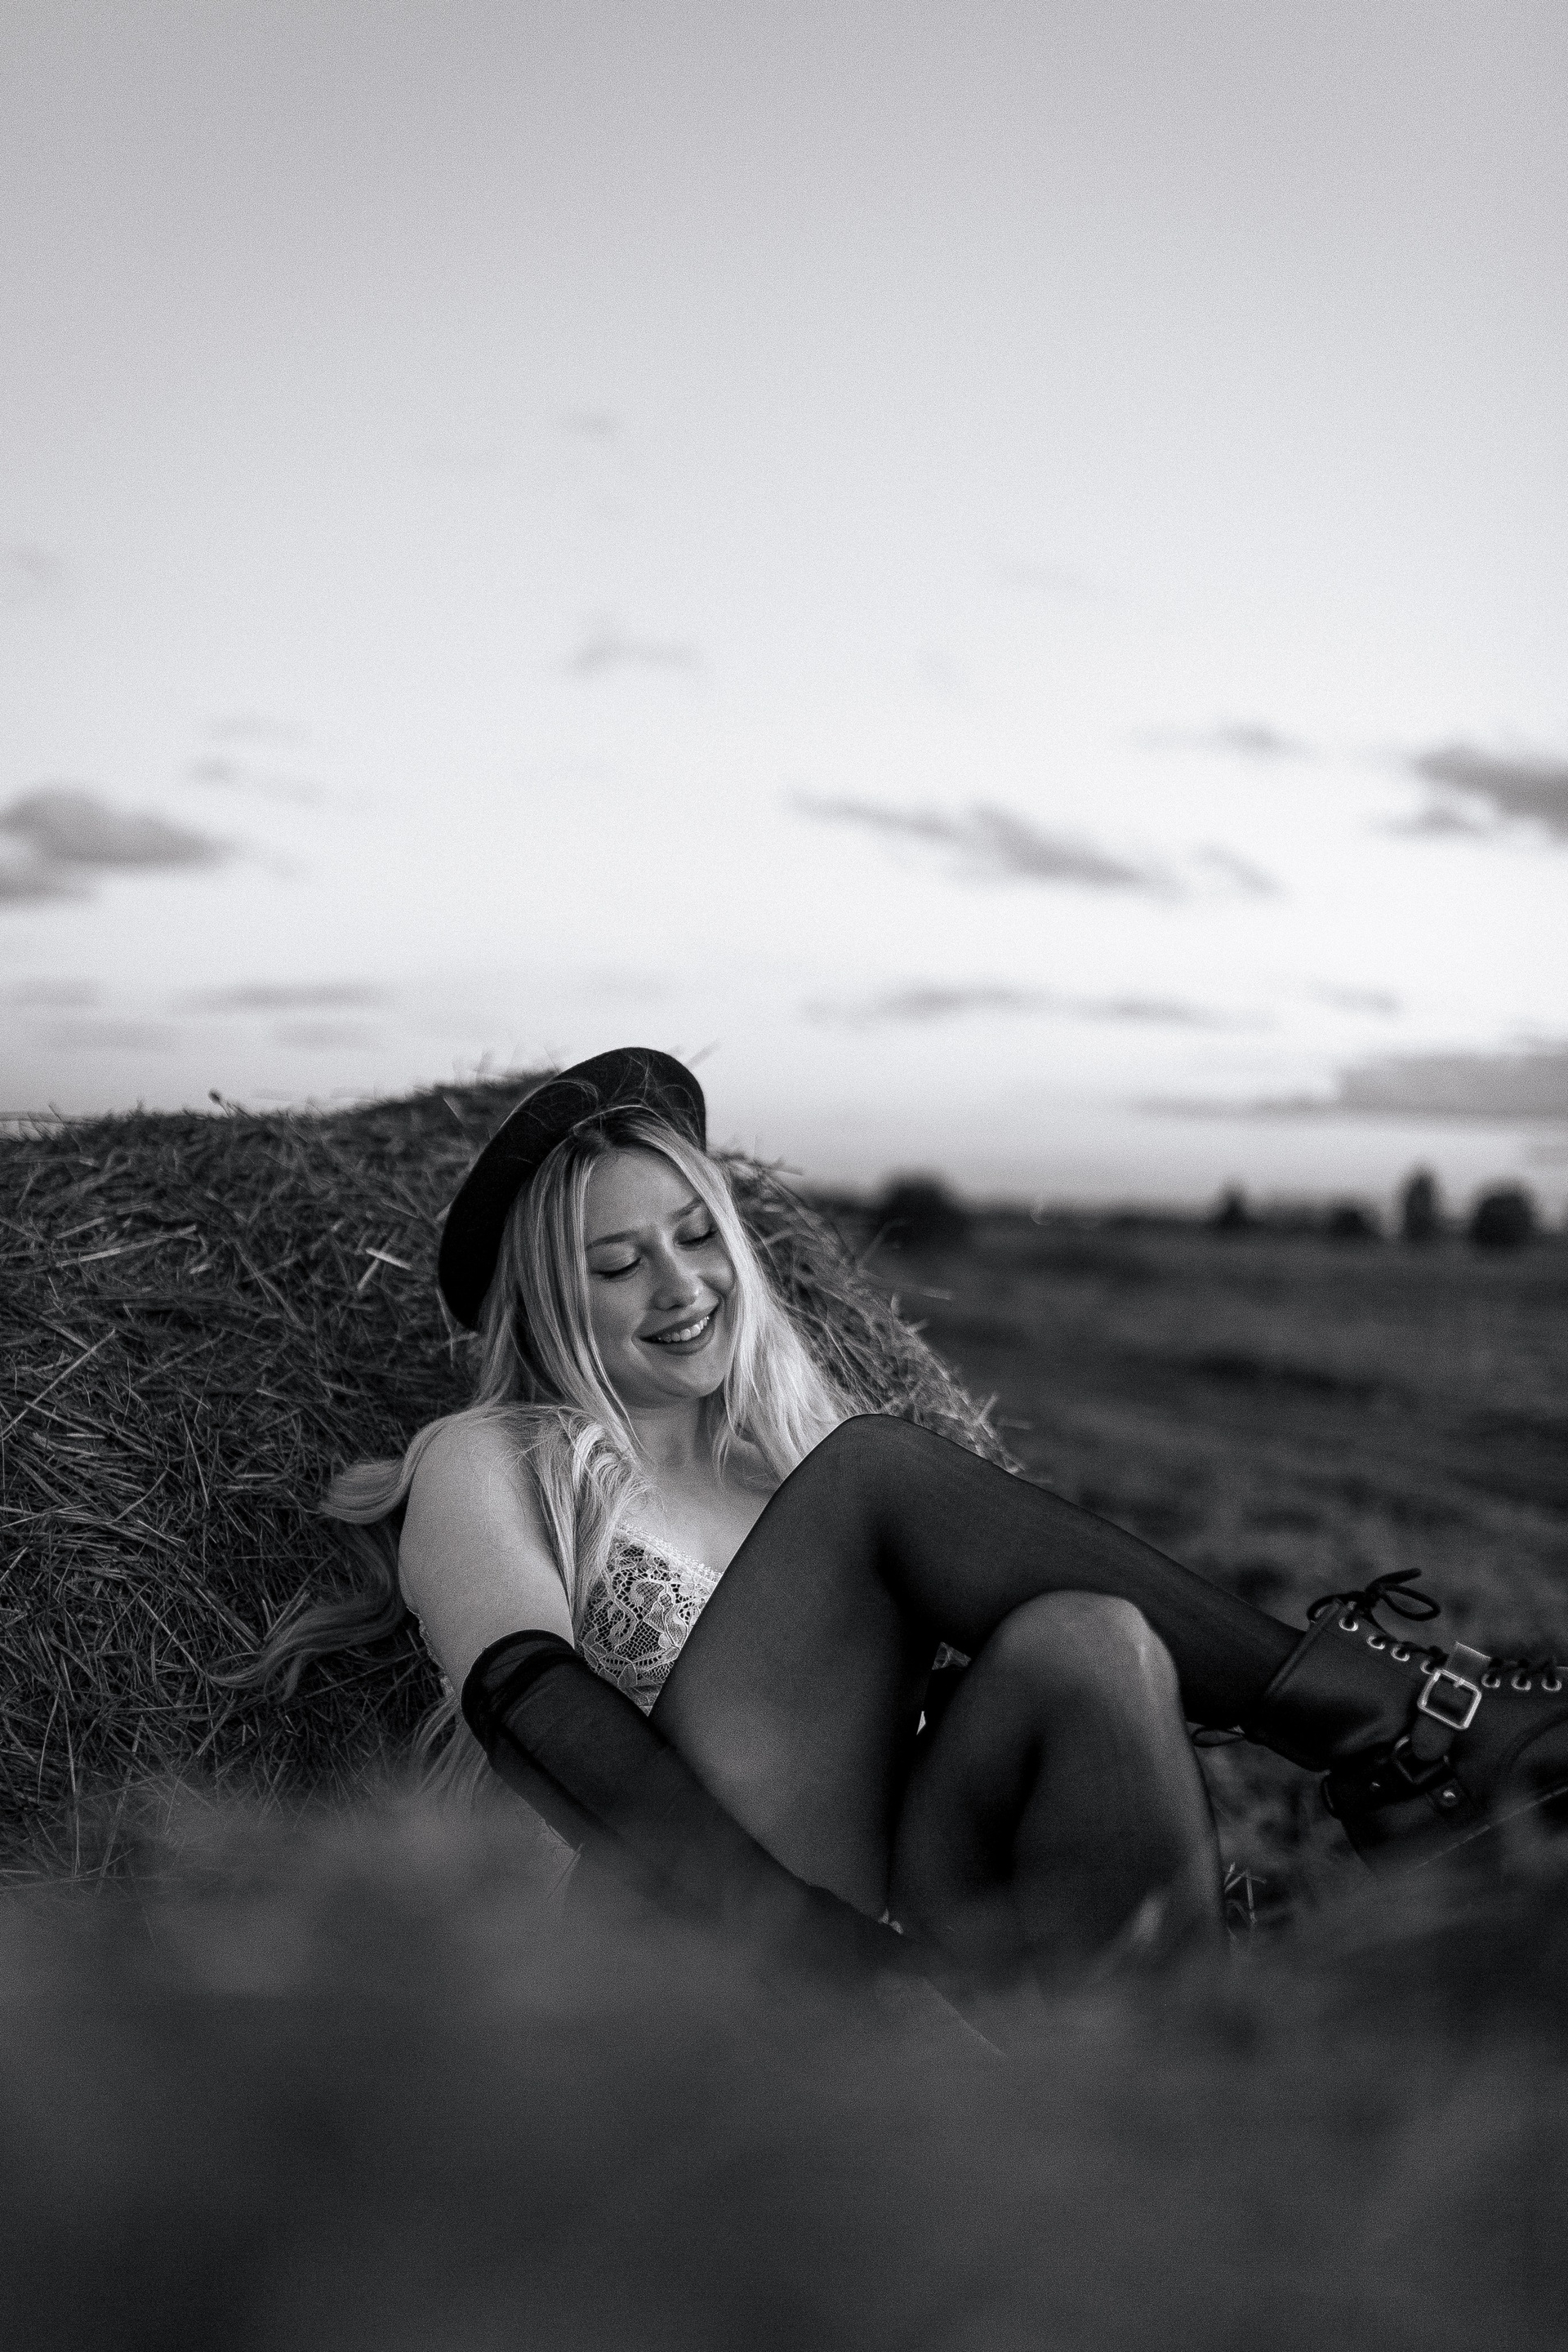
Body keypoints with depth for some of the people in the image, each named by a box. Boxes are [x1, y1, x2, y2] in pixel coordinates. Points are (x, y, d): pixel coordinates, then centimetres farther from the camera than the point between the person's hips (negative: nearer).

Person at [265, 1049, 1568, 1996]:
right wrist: (858, 1964, -24)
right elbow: (552, 1736, -8)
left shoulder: (801, 1449, 25)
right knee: (878, 1470, -19)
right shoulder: (484, 1464, 10)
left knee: (1086, 1639, -27)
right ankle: (1367, 1712, -17)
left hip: (926, 1907, 4)